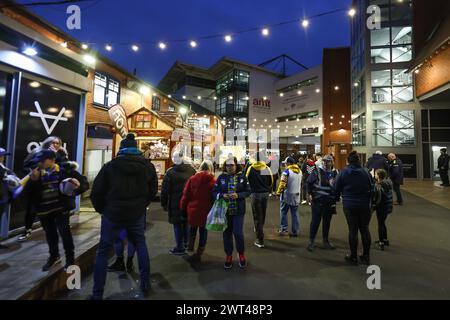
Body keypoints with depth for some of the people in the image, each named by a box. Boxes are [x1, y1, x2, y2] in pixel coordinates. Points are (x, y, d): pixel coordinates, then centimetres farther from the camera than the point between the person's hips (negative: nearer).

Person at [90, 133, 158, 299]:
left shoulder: (110, 166, -8)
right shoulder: (148, 166, -1)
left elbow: (96, 192, -5)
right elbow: (153, 191, 5)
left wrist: (102, 209, 11)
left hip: (113, 214, -2)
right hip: (137, 215, 2)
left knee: (103, 251, 15)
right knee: (140, 245, 20)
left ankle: (97, 293, 23)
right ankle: (145, 285, 26)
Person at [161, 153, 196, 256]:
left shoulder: (170, 172, -12)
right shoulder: (192, 170, -1)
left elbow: (165, 190, -9)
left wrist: (164, 203, 1)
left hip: (176, 203, -4)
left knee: (177, 224, 5)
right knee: (186, 222, 18)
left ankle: (180, 248, 11)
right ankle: (185, 244, 32)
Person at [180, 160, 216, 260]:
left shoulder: (192, 179, -6)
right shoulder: (213, 181, -11)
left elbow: (186, 195, -2)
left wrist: (183, 207, 9)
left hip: (193, 209, 2)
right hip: (206, 211, -1)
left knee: (193, 228, 28)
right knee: (203, 231, 15)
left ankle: (190, 246, 32)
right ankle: (199, 253, 25)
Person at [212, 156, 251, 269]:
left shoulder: (242, 177, -1)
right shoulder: (221, 177, 2)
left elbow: (248, 191, 0)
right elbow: (214, 191, 2)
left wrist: (238, 195, -17)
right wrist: (222, 195, -17)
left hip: (238, 210, -1)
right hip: (224, 209, 2)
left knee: (238, 233, -2)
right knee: (227, 233, 11)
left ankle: (241, 254, 26)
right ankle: (229, 256, 30)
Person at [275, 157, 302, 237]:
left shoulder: (287, 171, -15)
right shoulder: (299, 171, 7)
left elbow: (282, 183, -17)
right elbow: (300, 183, 15)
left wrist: (278, 192, -8)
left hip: (287, 195, -6)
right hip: (296, 195, 6)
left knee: (283, 212, 7)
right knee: (295, 214, 11)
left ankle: (283, 229, 9)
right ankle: (295, 231, 15)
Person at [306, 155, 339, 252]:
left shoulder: (335, 173, 5)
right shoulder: (317, 171, -6)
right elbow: (308, 182, -2)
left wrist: (335, 198, 2)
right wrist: (310, 194, -7)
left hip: (330, 203, 4)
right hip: (317, 201, -4)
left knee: (327, 222, 15)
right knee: (315, 221, 1)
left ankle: (325, 241, 30)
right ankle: (311, 241, 13)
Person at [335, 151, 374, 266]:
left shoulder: (343, 172, -8)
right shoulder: (366, 171, -3)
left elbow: (337, 189, -3)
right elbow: (372, 188, 3)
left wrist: (338, 197, 16)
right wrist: (370, 202, 16)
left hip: (349, 205, -2)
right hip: (365, 205, 2)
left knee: (353, 230, 6)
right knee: (365, 229, 13)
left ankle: (353, 257, 16)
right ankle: (366, 257, 24)